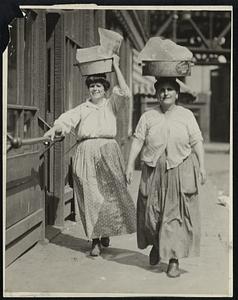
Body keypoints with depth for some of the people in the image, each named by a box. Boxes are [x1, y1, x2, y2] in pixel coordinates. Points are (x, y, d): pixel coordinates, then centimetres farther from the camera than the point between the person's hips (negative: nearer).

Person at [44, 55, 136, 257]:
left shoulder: (111, 105, 14)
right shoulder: (82, 109, 14)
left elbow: (125, 93, -3)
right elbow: (67, 119, -2)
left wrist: (116, 67, -1)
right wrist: (53, 130, -22)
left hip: (108, 151, 0)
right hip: (86, 152, 0)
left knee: (110, 193, -4)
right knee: (90, 196, -2)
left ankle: (105, 232, 17)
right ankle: (95, 240, 4)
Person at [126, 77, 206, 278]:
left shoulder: (186, 115, 5)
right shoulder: (148, 116, 7)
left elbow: (197, 142, 3)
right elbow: (138, 141, 2)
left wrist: (201, 166, -6)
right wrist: (130, 165, -6)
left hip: (180, 171, -1)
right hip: (154, 171, 1)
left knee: (176, 214, -2)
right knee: (151, 211, 6)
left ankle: (174, 259, 5)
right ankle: (156, 245, 36)